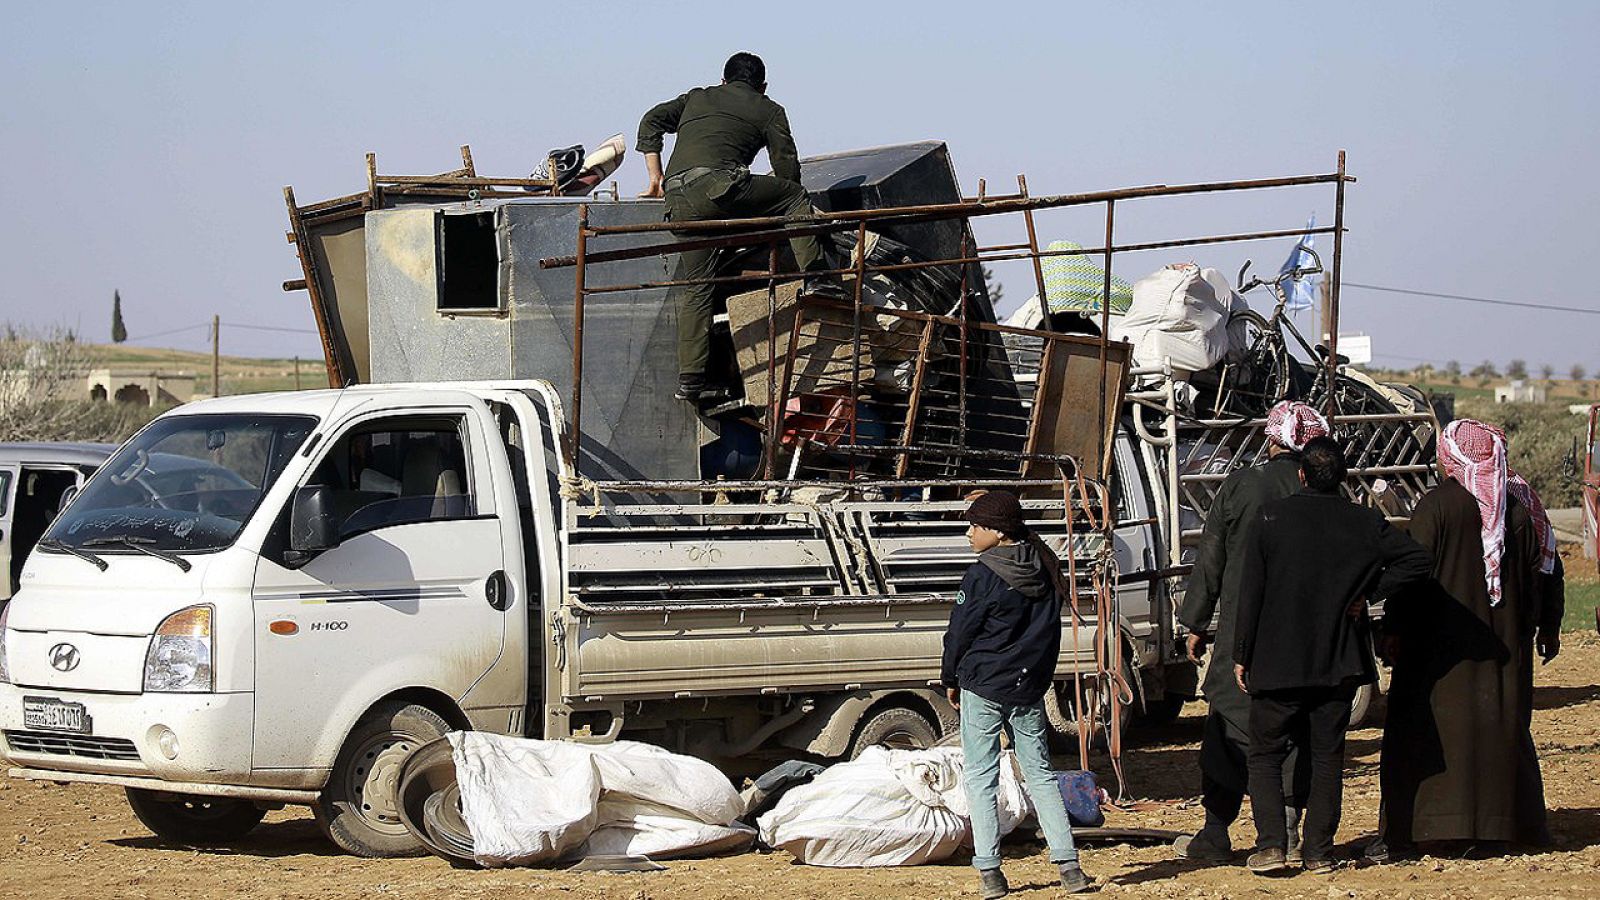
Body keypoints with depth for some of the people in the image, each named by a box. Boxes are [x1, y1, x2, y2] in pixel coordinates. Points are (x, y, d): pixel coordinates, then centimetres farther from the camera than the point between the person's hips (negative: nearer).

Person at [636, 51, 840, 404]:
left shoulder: (697, 98, 34)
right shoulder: (769, 111, 21)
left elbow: (652, 122, 24)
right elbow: (787, 166, 16)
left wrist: (656, 177, 25)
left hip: (678, 200, 5)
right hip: (718, 184, -5)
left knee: (695, 285, 9)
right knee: (795, 195, 15)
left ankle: (690, 379, 7)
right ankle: (816, 279, 3)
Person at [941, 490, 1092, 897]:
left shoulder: (983, 575, -13)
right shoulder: (1044, 569, 7)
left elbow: (960, 632, -7)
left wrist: (950, 679, 8)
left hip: (983, 687, -6)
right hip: (1030, 688, 6)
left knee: (981, 777, 1)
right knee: (1040, 774, 11)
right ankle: (1068, 865, 4)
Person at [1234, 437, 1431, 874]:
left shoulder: (1270, 518, -5)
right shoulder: (1365, 522, 0)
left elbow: (1250, 593, -5)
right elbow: (1417, 560, -4)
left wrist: (1242, 655, 2)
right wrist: (1367, 594, 0)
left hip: (1277, 661, -2)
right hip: (1340, 662, 2)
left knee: (1265, 754, 8)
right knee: (1327, 756, 10)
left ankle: (1271, 843, -5)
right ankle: (1319, 851, 8)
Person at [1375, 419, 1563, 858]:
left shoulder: (1436, 506, -11)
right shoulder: (1520, 505, 3)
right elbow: (1546, 567, 8)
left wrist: (1394, 629, -7)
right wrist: (1548, 626, 18)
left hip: (1441, 643, -4)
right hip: (1505, 642, 5)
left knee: (1420, 731, -1)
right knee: (1504, 724, 15)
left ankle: (1402, 833, -6)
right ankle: (1513, 823, 19)